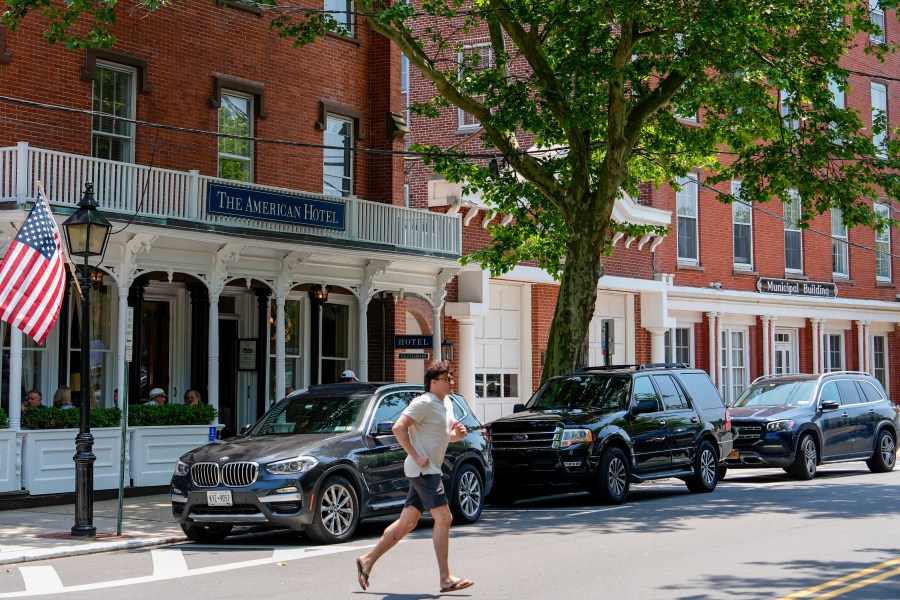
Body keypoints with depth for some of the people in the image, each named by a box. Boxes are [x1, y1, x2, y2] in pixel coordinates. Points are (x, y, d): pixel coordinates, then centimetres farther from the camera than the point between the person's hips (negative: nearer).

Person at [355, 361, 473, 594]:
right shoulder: (424, 403, -13)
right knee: (443, 518, -12)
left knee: (407, 522, 10)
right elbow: (398, 428, -20)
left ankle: (368, 560, 18)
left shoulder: (447, 404, 16)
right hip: (422, 470, -10)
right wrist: (416, 456, -21)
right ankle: (446, 579, -11)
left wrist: (457, 433, 4)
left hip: (428, 471, 10)